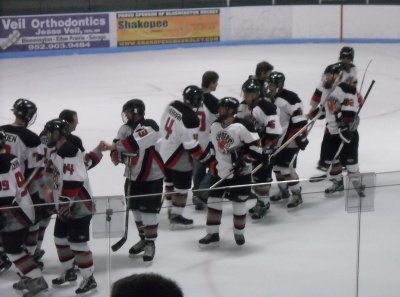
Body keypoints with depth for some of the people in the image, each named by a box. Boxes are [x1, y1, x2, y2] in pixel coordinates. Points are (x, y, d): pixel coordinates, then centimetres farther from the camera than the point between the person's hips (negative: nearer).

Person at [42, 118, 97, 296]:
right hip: (65, 206, 11)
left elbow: (73, 181, -28)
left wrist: (64, 204, -26)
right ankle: (69, 273, 33)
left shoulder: (69, 152, -22)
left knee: (77, 243, -8)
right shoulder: (57, 152, 12)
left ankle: (89, 280, 1)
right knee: (60, 239, 17)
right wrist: (53, 194, 23)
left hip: (79, 206, -11)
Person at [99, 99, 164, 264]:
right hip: (133, 176, 7)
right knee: (136, 209, 15)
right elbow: (119, 149, 0)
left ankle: (150, 244, 9)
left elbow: (135, 143, -36)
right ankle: (143, 239, 33)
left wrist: (112, 146, -41)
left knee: (148, 211, -6)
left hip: (151, 176, -7)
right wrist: (116, 155, -24)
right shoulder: (125, 128, 1)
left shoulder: (150, 127, -20)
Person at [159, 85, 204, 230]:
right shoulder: (190, 119, -29)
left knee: (170, 182, 23)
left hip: (165, 152, 9)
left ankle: (171, 210, 37)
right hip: (179, 159, -9)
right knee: (181, 187, 4)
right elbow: (191, 145, -25)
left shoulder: (172, 105, -5)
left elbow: (163, 125, 8)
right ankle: (176, 217, 10)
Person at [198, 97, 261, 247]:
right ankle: (212, 235, 14)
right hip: (220, 172, 6)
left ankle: (239, 233, 26)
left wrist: (244, 160, -24)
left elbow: (255, 146, -19)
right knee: (213, 201, 5)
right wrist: (208, 158, 14)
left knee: (238, 204, 4)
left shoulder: (242, 126, -20)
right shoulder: (215, 125, 3)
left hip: (240, 173, -6)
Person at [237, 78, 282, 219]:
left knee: (262, 175, -8)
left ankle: (264, 204, 4)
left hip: (265, 146, -8)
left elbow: (274, 132, -25)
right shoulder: (242, 106, 2)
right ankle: (260, 200, 27)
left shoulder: (267, 108, -23)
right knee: (254, 173, 13)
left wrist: (266, 149, -27)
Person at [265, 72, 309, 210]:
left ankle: (297, 196, 3)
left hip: (290, 140, -9)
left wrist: (301, 136, -22)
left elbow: (300, 119, -22)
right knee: (276, 166, 15)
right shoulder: (269, 98, 6)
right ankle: (283, 191, 35)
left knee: (287, 167, -10)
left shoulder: (290, 98, -22)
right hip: (275, 140, 9)